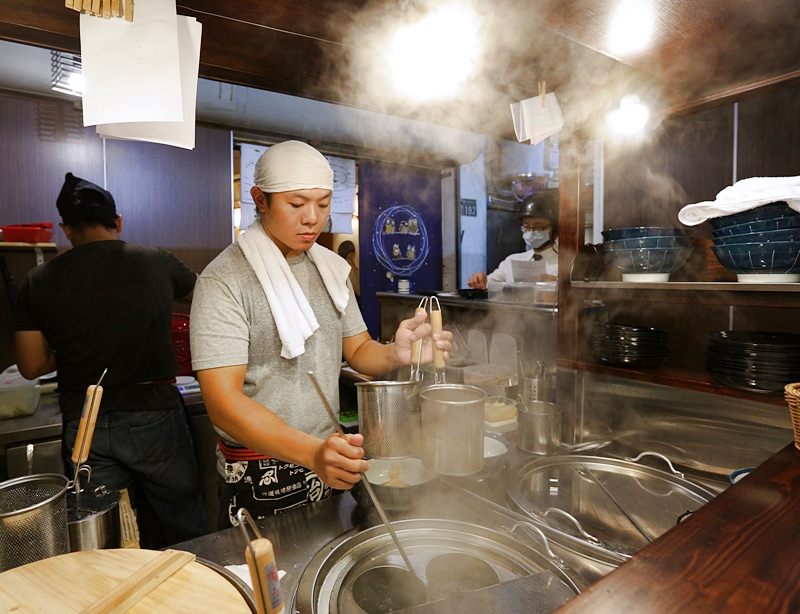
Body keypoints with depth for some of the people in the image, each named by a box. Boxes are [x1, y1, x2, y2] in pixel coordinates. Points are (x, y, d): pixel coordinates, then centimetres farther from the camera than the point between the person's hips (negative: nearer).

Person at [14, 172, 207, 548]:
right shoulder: (157, 262, -4)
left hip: (83, 425, 2)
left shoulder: (40, 281, -2)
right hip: (152, 415, -1)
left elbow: (31, 366, 2)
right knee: (186, 531, 15)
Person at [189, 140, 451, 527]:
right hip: (260, 481, -5)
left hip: (331, 465, 6)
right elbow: (222, 400, -24)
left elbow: (357, 350, 7)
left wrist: (394, 354, -16)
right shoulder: (224, 281, -17)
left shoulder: (331, 269, 5)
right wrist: (311, 452, -37)